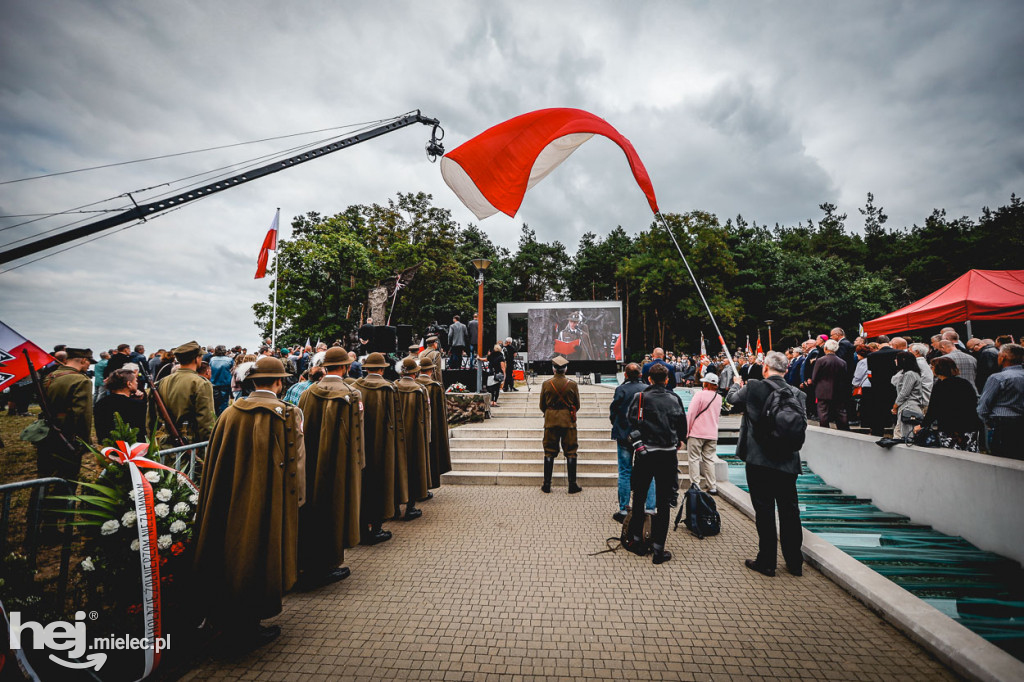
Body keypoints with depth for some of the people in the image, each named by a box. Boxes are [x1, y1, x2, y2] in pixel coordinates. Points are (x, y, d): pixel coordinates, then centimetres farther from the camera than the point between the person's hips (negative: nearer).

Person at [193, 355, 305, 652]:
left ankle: (226, 621, 35)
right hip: (270, 502, -4)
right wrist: (296, 500, 3)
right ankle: (248, 631, 22)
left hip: (230, 502, 4)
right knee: (259, 557, 10)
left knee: (232, 552, 20)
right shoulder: (288, 415, -13)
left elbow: (214, 462, 5)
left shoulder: (230, 413, -3)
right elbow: (295, 464, -9)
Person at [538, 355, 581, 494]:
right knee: (571, 452, 7)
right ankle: (572, 486, 9)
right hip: (568, 421, -1)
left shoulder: (546, 384, -4)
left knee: (549, 453, 9)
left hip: (550, 421, 1)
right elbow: (577, 405, 4)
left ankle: (547, 485, 11)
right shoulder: (572, 384, -5)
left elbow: (542, 406, 4)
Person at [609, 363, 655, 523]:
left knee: (625, 474, 5)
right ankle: (650, 509, 13)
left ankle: (623, 511, 10)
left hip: (625, 437, -2)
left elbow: (612, 412, -6)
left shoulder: (621, 389, -10)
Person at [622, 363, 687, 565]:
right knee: (664, 502, 6)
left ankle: (635, 541, 22)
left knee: (639, 498, 13)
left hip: (645, 453, -1)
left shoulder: (641, 397, -1)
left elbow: (633, 424, -5)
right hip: (668, 455, 1)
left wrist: (635, 443, 8)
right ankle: (658, 550, 10)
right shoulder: (675, 398, 4)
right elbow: (683, 425, 9)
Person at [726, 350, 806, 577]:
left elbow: (732, 398, 7)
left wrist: (736, 384, 28)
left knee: (764, 511, 5)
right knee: (790, 511, 15)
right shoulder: (797, 394, -1)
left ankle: (767, 562, 15)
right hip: (788, 463, 4)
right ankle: (795, 562, 28)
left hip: (759, 461, -4)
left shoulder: (754, 388, -12)